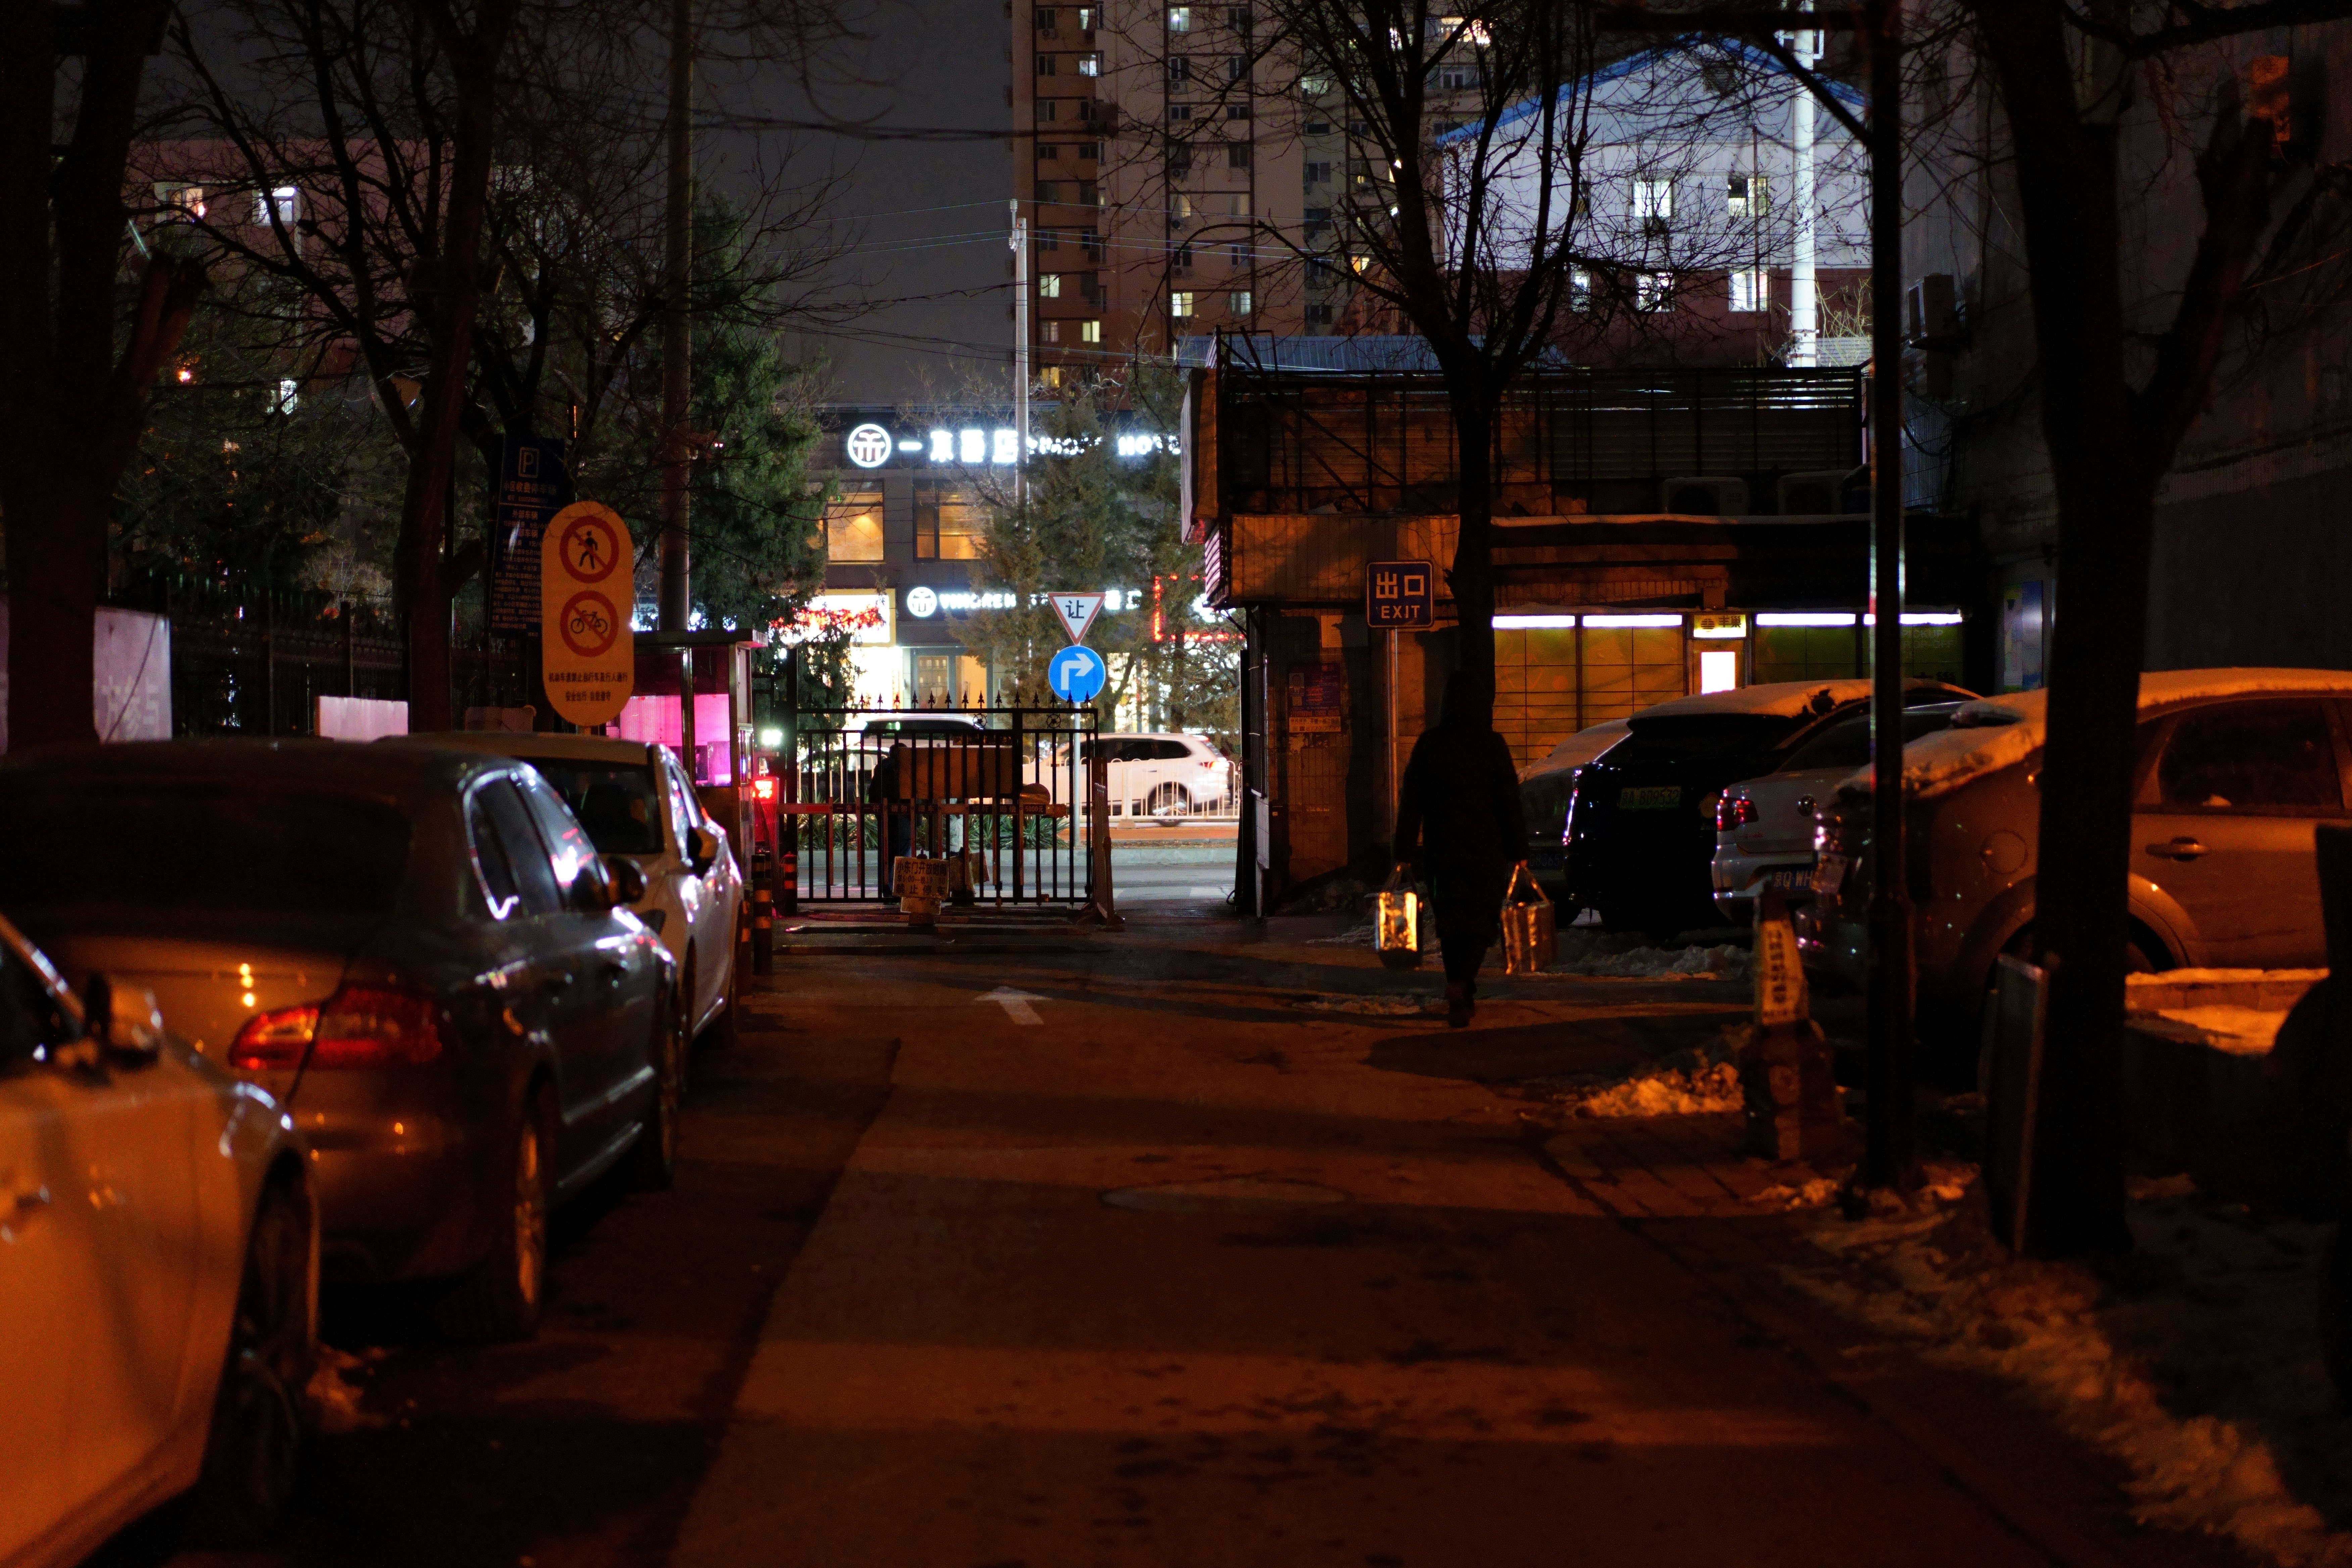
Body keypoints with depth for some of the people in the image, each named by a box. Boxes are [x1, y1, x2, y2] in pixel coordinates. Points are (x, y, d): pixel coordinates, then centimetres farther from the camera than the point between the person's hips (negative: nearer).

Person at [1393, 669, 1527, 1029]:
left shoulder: (1428, 745, 1)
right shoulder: (1492, 746, -8)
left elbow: (1410, 804, 2)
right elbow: (1510, 804, -7)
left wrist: (1404, 855, 5)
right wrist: (1519, 852, -1)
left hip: (1442, 852, 3)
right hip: (1485, 851, -3)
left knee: (1449, 921, 16)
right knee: (1479, 921, 1)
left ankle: (1461, 996, 23)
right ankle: (1460, 985, -23)